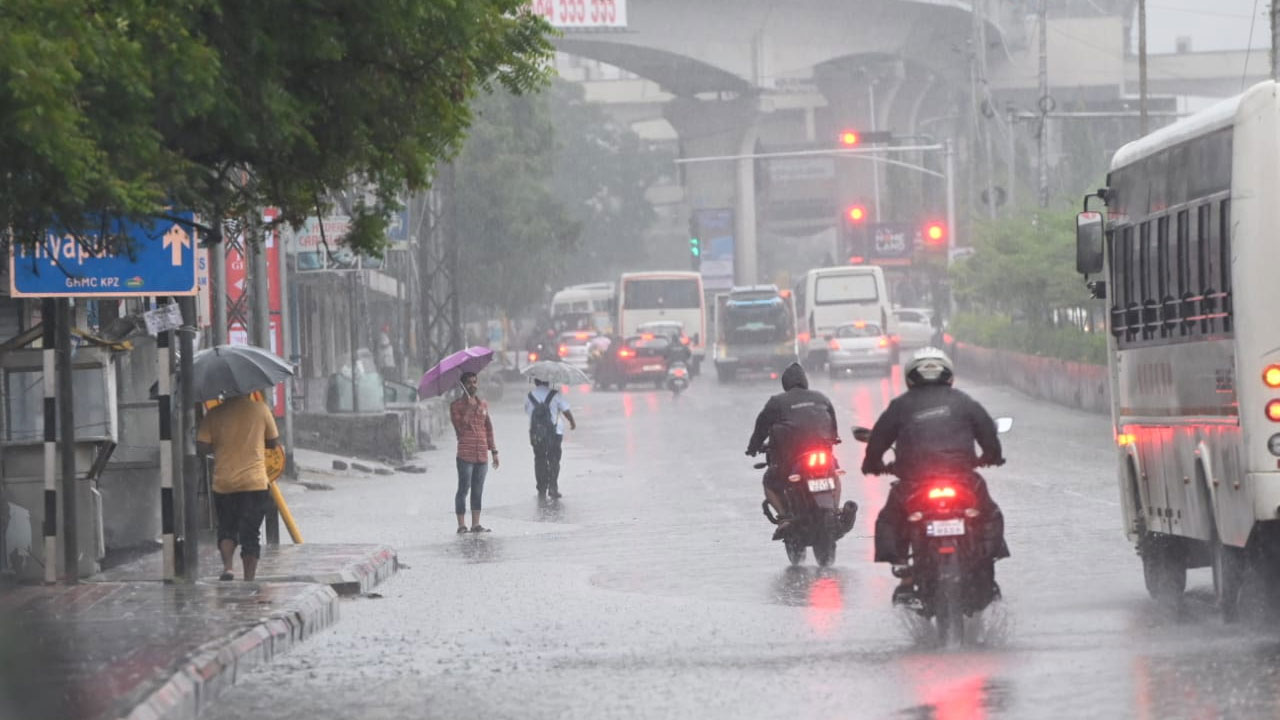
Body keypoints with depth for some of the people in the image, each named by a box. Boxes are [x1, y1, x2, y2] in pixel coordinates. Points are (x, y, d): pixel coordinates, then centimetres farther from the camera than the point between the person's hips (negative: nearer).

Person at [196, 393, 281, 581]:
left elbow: (201, 448, -5)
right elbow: (274, 442, 6)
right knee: (250, 534, 5)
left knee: (226, 529, 14)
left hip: (223, 483, 1)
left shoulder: (215, 414, -2)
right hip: (254, 483, -1)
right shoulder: (260, 409, -3)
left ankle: (227, 566, -9)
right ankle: (249, 578, 2)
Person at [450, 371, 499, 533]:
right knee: (463, 489, -5)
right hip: (465, 454, -5)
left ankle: (475, 524, 8)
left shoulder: (483, 404, 15)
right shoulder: (456, 405, 1)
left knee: (478, 491, 6)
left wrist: (494, 451, 17)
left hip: (482, 454, 5)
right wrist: (469, 408, -16)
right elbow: (459, 427, -12)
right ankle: (461, 524, -3)